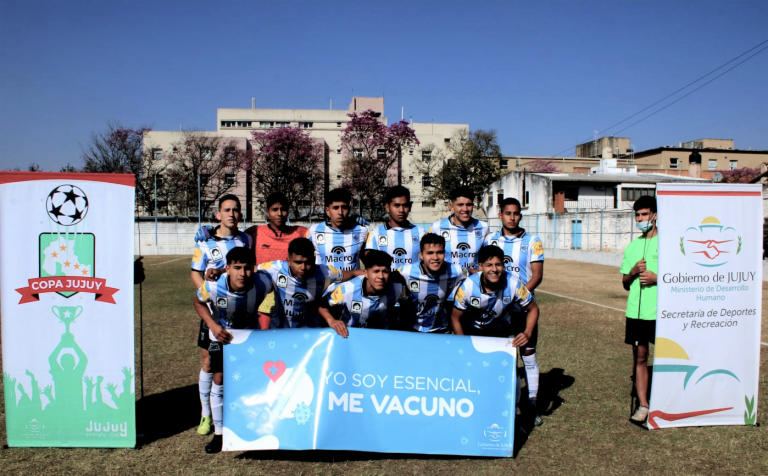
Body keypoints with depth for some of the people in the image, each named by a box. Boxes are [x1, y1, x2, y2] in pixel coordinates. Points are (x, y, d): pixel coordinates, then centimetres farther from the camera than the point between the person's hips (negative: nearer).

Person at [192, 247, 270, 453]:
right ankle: (219, 433, 12)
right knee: (220, 380, -5)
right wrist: (213, 325, -24)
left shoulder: (262, 283, -34)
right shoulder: (214, 286, -33)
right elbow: (198, 302, -10)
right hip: (222, 335, -1)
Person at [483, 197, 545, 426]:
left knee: (528, 354, 4)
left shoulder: (532, 241, -1)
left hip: (524, 306, -2)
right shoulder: (490, 240, 5)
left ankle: (532, 403, 14)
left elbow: (537, 275, -6)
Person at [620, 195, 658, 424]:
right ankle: (643, 405, 12)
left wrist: (656, 278, -15)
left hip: (661, 311, -4)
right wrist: (633, 271, -5)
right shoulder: (632, 246, 13)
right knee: (639, 356, 5)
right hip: (636, 310, 4)